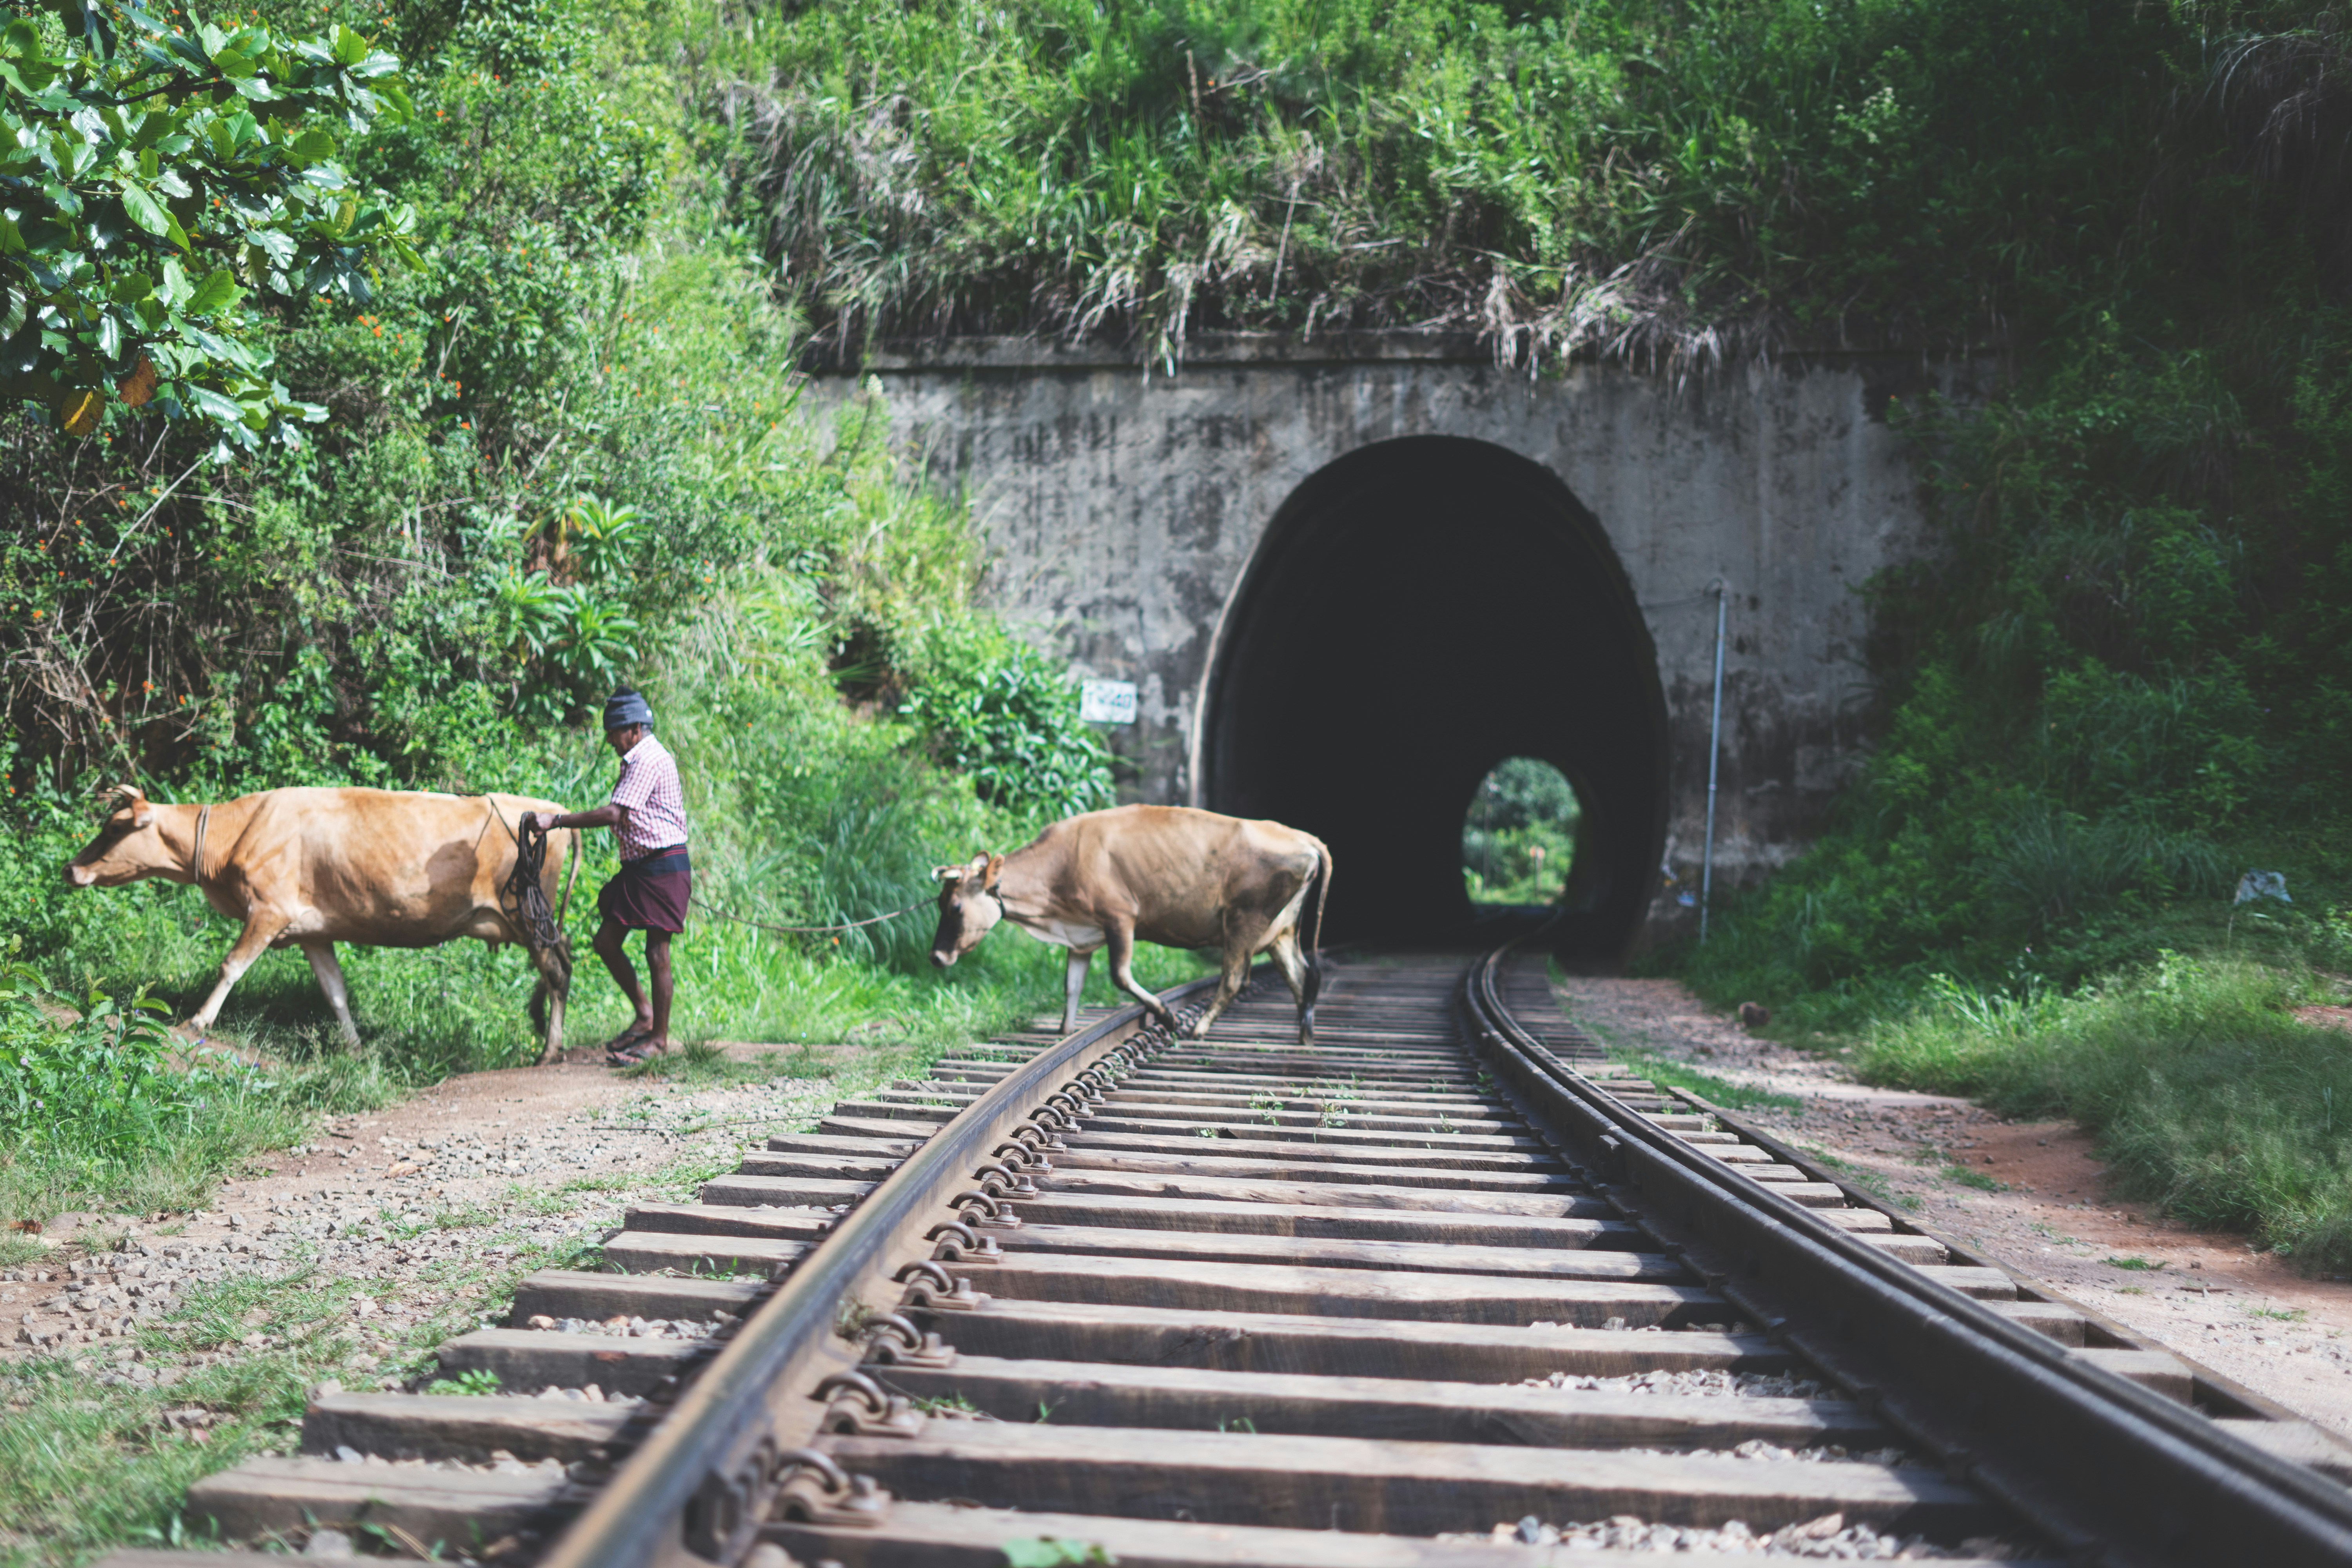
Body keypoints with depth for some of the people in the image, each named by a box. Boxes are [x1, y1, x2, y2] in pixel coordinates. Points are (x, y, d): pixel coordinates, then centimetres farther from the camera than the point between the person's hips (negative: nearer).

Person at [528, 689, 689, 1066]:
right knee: (606, 942, 8)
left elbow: (614, 814, -24)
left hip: (664, 865, -10)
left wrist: (556, 820, -22)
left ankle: (659, 1037, 4)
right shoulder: (637, 761, 16)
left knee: (656, 950, -5)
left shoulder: (650, 760, -16)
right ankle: (644, 1015, 19)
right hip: (638, 866, 10)